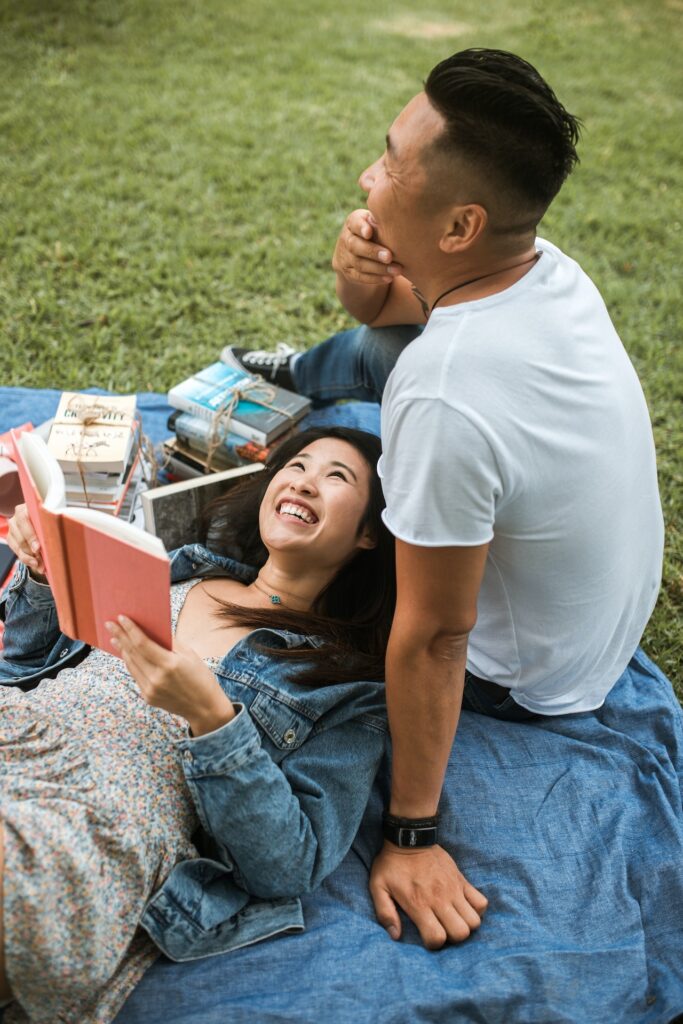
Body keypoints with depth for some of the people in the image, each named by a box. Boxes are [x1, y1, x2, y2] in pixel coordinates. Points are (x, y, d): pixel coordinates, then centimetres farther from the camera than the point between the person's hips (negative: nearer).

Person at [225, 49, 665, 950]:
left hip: (523, 682, -6)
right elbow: (395, 315, 0)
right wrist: (366, 283, -25)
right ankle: (294, 380, 48)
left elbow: (433, 639, -34)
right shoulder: (549, 268, -17)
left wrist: (411, 833, -22)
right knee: (369, 345, 13)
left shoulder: (444, 401, -42)